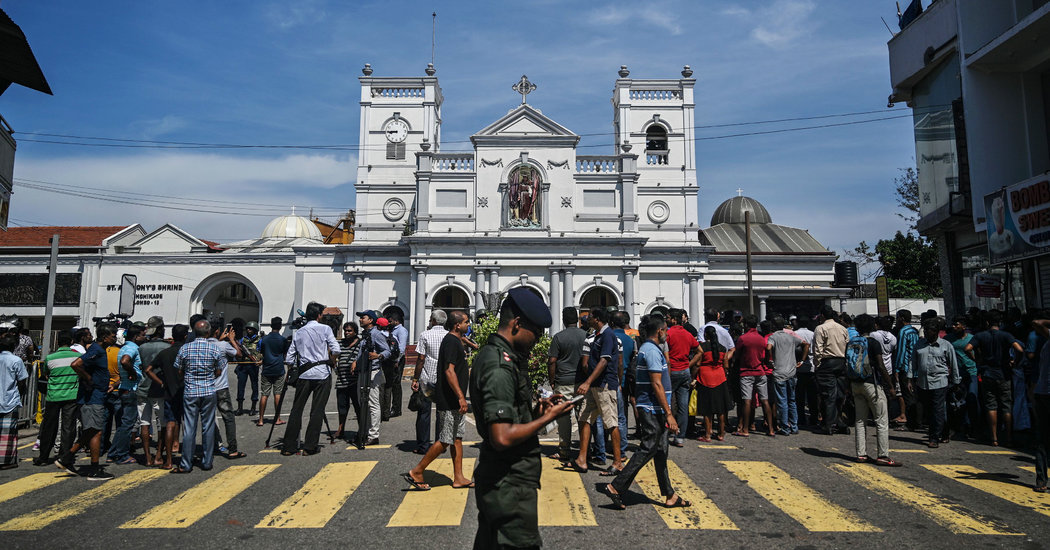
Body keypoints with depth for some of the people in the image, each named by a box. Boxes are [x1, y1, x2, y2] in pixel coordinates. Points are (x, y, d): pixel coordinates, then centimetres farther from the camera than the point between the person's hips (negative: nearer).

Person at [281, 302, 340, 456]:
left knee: (296, 409, 9)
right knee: (317, 410, 0)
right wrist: (331, 361, 7)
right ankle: (310, 447, 1)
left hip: (304, 373, 3)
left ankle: (288, 446, 12)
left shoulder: (298, 333, 11)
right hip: (322, 373, -3)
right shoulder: (325, 329, 0)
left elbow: (289, 359, 8)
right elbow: (336, 349, -11)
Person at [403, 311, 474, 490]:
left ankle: (458, 478, 17)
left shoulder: (454, 340, 15)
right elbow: (449, 371, -24)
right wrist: (461, 396, -26)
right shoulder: (451, 342, -17)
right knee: (445, 440, -4)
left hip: (454, 401, 10)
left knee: (457, 437, 11)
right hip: (449, 401, -10)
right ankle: (416, 472, 5)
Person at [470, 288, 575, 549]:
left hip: (493, 477, 10)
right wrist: (547, 418, -16)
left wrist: (537, 410, 6)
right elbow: (503, 438, -27)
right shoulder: (500, 366, -23)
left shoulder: (489, 354, 10)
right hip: (511, 485, -10)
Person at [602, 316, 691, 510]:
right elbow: (656, 384, -21)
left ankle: (670, 496, 18)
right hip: (653, 410, -10)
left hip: (653, 409, 10)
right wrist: (668, 413, -20)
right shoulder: (652, 351, -15)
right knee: (647, 450, -7)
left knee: (660, 451, 12)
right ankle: (616, 487, -4)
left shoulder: (646, 349, 17)